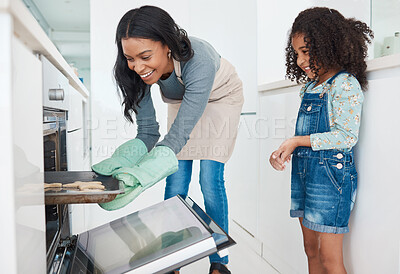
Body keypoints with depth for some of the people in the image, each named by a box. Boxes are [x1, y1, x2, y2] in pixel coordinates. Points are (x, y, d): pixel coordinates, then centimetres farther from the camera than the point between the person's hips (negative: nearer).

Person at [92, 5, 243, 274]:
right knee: (175, 184, -1)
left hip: (220, 98, -4)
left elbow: (178, 135, -45)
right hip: (181, 101, 4)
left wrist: (140, 175, -57)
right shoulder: (137, 70, -26)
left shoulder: (198, 60, -42)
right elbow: (148, 133, -23)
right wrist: (117, 162, -40)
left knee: (210, 180, -9)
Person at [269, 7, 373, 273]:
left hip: (330, 174, -8)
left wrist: (297, 141, -17)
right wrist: (285, 150, 2)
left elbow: (346, 136, -18)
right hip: (304, 171, 8)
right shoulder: (311, 85, 13)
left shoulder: (346, 83, -11)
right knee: (311, 251, 17)